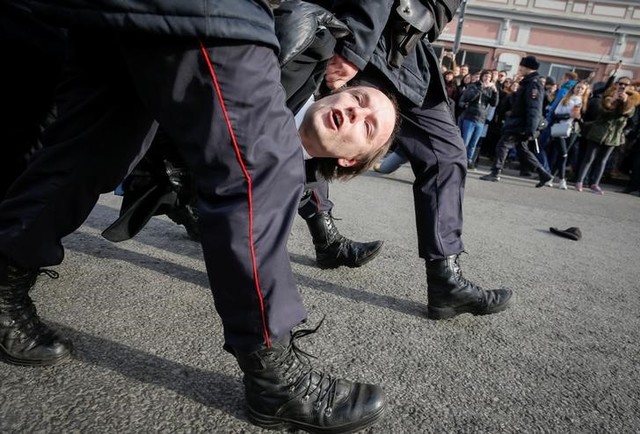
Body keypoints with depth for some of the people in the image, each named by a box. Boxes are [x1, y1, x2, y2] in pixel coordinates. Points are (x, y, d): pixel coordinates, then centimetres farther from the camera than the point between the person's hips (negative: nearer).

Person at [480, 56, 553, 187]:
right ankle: (543, 174, 20)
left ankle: (495, 173, -1)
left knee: (502, 145, -8)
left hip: (521, 125, -10)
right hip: (518, 123, 10)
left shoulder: (533, 85, -16)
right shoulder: (528, 83, 15)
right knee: (522, 149, 15)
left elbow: (533, 110, -23)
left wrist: (530, 131, -26)